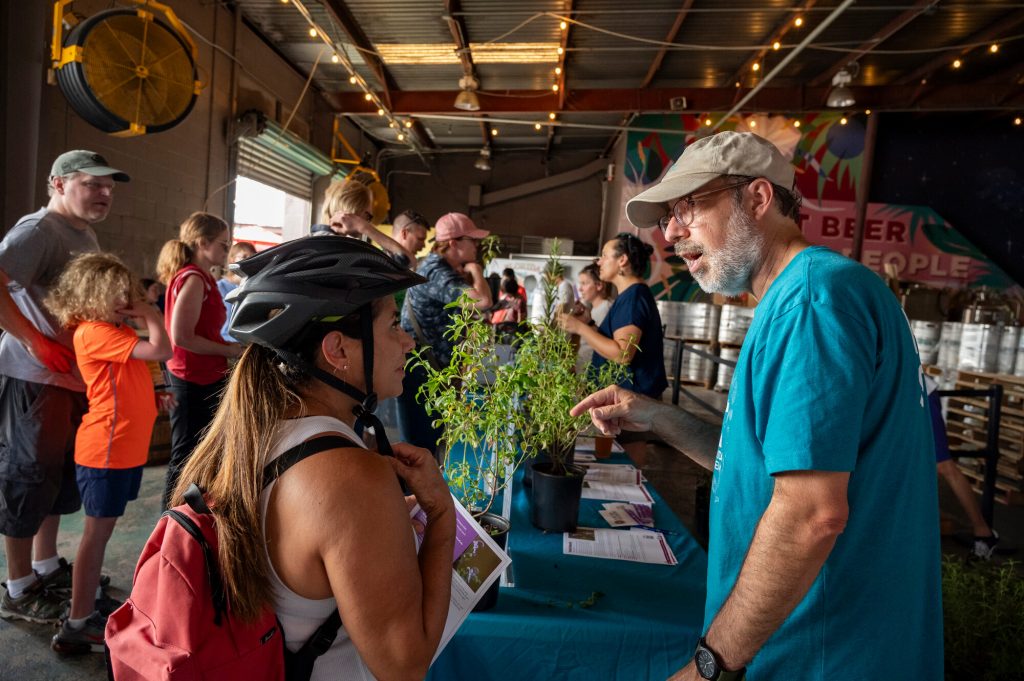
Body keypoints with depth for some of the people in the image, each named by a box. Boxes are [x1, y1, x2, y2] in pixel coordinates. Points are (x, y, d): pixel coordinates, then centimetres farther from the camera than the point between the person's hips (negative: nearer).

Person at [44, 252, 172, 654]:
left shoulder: (115, 331, 11)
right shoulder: (94, 333, -18)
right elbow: (160, 350, -27)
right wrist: (149, 316, -15)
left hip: (127, 447, 9)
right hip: (106, 450, -9)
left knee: (102, 530, 19)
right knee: (97, 533, -1)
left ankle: (88, 602, 33)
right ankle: (77, 627, 10)